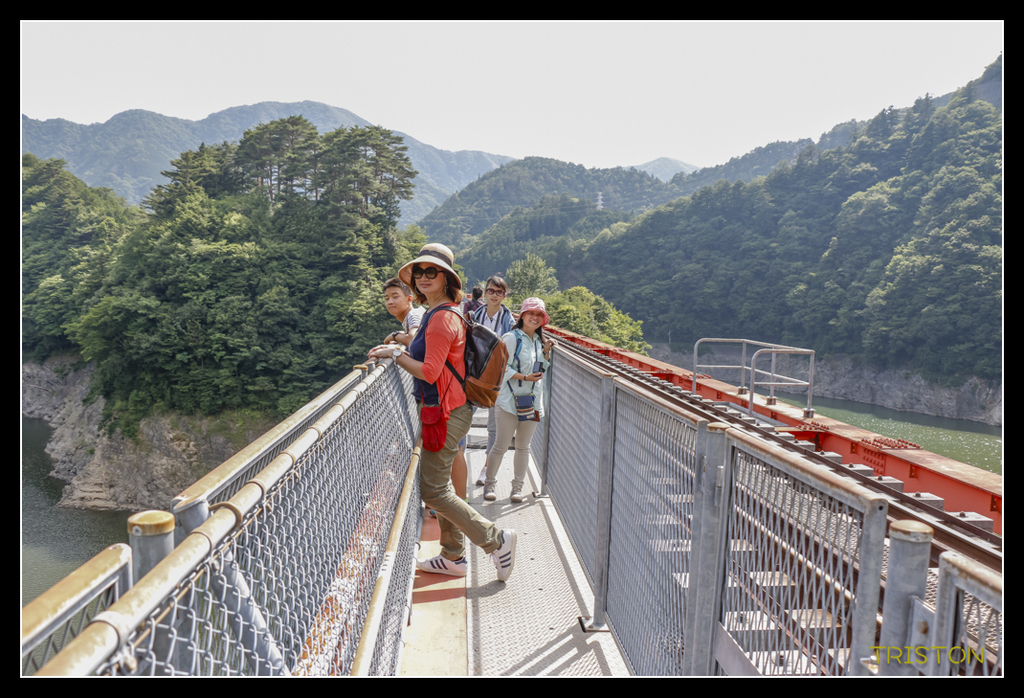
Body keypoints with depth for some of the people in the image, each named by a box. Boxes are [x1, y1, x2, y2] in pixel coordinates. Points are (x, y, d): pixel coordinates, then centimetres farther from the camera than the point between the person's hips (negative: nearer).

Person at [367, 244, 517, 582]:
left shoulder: (442, 318, -19)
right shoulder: (436, 313, 12)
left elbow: (429, 372, -22)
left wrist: (395, 355, -12)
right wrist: (401, 349, 12)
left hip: (446, 412, -10)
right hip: (446, 410, 10)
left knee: (433, 490, -1)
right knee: (438, 484, 17)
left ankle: (496, 539, 8)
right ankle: (454, 557, 30)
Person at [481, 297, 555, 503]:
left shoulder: (538, 341, 13)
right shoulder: (512, 338, -8)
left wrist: (546, 351, 5)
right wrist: (524, 377, -19)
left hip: (532, 401, 6)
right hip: (510, 400, -6)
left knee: (523, 446, 10)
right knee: (501, 445, -1)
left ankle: (517, 486, 21)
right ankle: (489, 483, 17)